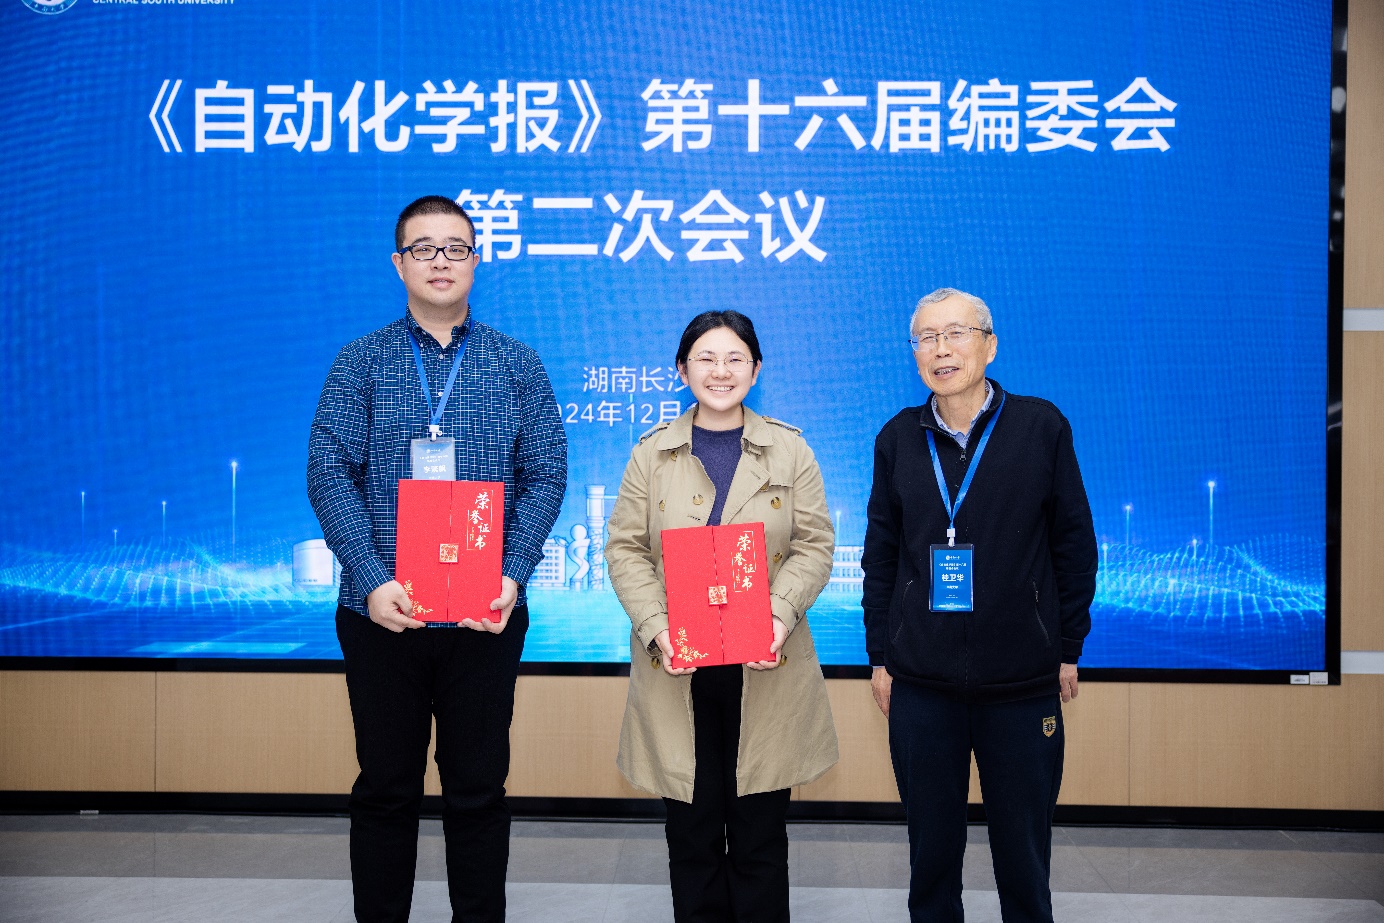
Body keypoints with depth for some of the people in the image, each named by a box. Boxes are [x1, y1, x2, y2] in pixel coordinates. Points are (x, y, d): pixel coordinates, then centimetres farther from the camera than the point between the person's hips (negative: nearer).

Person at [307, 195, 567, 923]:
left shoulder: (517, 365, 6)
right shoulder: (360, 362, 3)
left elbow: (545, 475, 1)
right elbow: (329, 473, -4)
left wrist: (513, 576, -13)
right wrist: (373, 581, -16)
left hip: (486, 614, 0)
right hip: (382, 611, 0)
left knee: (479, 788, 10)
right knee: (385, 788, 10)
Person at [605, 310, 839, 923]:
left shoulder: (790, 451, 6)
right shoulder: (652, 453, 6)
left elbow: (814, 545, 2)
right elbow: (625, 548, 3)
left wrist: (781, 614, -15)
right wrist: (655, 627, -12)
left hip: (766, 668, 0)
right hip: (677, 668, 0)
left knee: (761, 832, 6)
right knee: (692, 831, 8)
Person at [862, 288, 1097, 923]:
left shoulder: (1041, 426, -2)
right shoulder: (899, 437, 4)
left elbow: (1074, 544, 3)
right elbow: (880, 554, 9)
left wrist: (1068, 649, 2)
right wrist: (880, 656, 6)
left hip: (1023, 681, -1)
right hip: (921, 683, 2)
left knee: (1023, 849, 8)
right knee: (931, 846, 10)